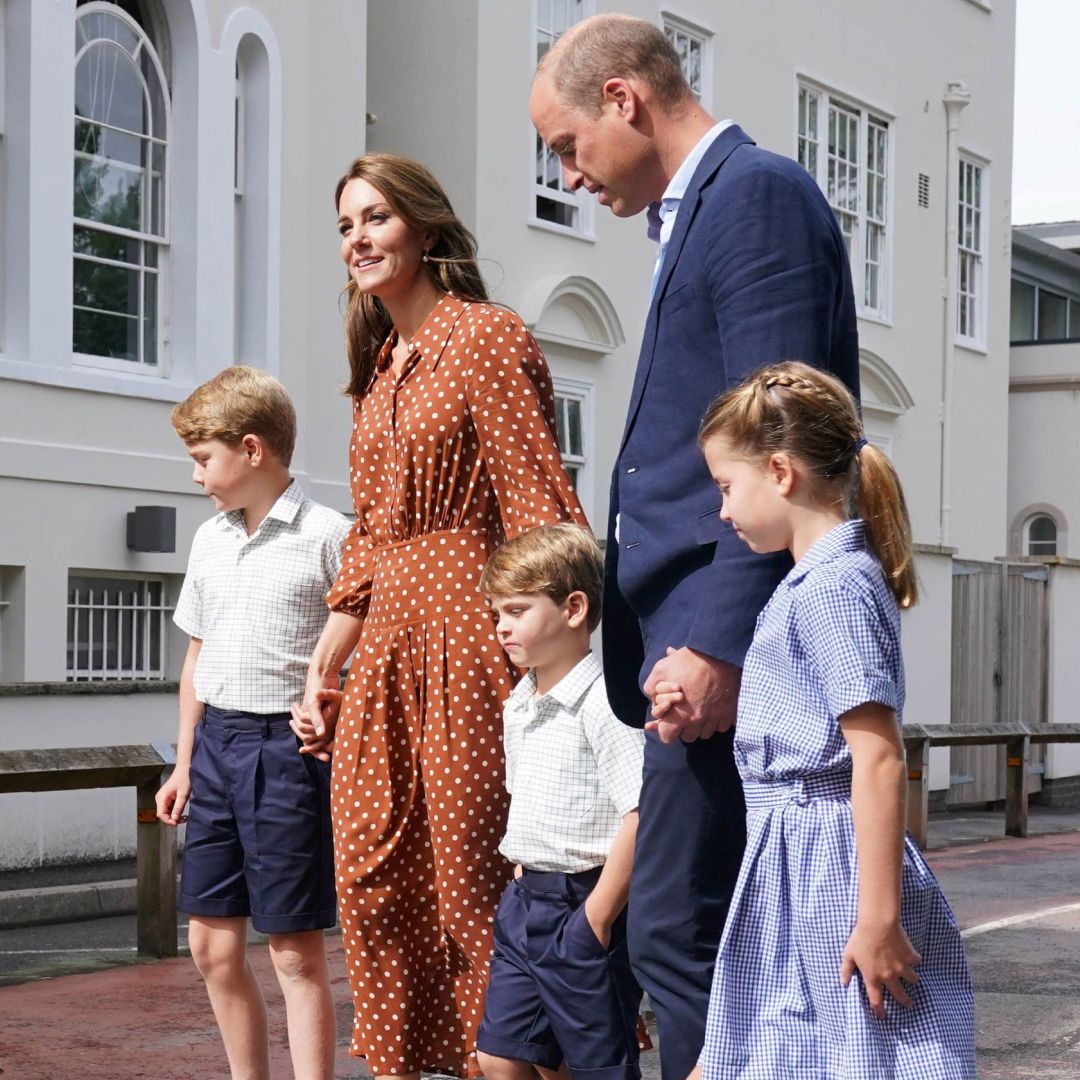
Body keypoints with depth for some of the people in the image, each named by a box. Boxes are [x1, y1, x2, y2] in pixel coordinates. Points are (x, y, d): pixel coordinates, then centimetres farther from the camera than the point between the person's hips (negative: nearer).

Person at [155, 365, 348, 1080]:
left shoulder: (328, 536, -9)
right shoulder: (210, 540, 12)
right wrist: (184, 762, 18)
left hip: (288, 747, -7)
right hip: (216, 740, 7)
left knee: (296, 951, -2)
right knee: (213, 943, 11)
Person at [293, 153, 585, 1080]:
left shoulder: (484, 336, -8)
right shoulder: (381, 363, 18)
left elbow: (542, 511, -14)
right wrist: (321, 668, 16)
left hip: (464, 628, -8)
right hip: (389, 641, 8)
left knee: (470, 872, -3)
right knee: (374, 875, 7)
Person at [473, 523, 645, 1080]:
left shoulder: (601, 703, -17)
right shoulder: (518, 705, 11)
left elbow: (640, 815, -22)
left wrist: (598, 915, -19)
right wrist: (523, 877, 13)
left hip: (581, 904, -8)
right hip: (523, 903, 9)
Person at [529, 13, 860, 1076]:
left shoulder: (756, 192, -8)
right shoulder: (700, 211, 22)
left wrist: (719, 642, -22)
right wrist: (686, 633, 17)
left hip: (725, 630, -10)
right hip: (699, 629, 10)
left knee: (676, 934, -11)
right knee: (702, 932, 11)